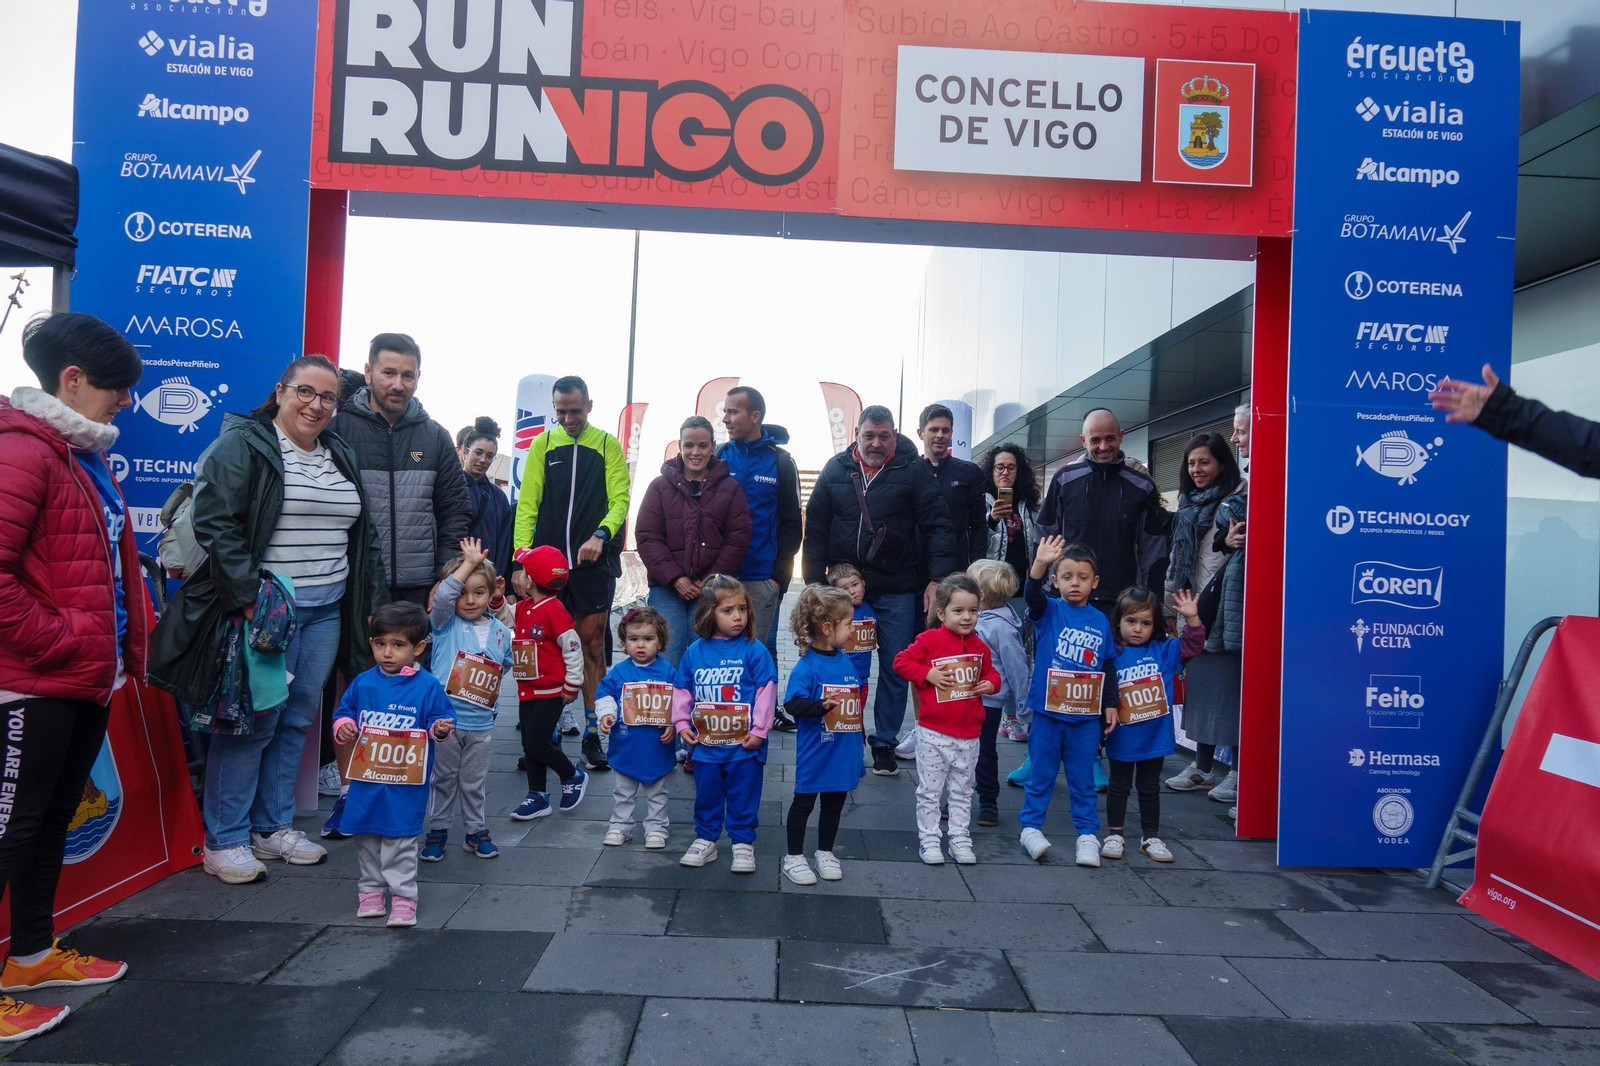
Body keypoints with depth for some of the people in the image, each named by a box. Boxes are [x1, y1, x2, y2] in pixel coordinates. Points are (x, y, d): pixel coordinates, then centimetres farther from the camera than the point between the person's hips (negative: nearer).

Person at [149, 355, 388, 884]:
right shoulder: (242, 446, -6)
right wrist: (248, 599, -18)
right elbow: (216, 524, -14)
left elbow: (364, 536, 21)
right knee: (253, 721, -2)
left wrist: (372, 601, 14)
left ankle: (272, 827, 24)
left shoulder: (342, 457, 15)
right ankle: (224, 840, 12)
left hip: (326, 610, 7)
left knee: (297, 720, 12)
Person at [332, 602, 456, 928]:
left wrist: (441, 729, -25)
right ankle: (371, 889, 31)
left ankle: (403, 896, 11)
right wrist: (344, 727, -6)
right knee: (366, 837, 16)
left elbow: (442, 718, -3)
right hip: (366, 778, 4)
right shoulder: (362, 683, 3)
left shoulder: (428, 687, -8)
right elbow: (344, 711, 14)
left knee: (401, 839, 1)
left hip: (407, 782, -4)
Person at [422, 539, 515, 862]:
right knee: (443, 778, 10)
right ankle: (437, 830, 24)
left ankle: (476, 831, 27)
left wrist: (491, 689, 3)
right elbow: (442, 596, -23)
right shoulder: (446, 623, -5)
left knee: (475, 781, 14)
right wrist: (470, 562, -21)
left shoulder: (500, 630, 5)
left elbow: (504, 666, 18)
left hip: (481, 723, 3)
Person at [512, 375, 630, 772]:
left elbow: (620, 499, -3)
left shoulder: (608, 445, 5)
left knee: (592, 645, 1)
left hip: (594, 561, -1)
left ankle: (593, 734, 8)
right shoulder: (543, 444, 8)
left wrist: (601, 535, -23)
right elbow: (527, 504, 3)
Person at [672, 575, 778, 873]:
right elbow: (681, 689, 10)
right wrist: (681, 723, 3)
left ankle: (743, 844, 23)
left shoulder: (754, 650, -9)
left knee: (743, 798, 8)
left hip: (743, 745, -3)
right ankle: (705, 840, 33)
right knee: (706, 796, 17)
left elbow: (766, 691, -9)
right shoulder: (694, 652, 0)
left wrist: (759, 730, -11)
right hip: (705, 745, 3)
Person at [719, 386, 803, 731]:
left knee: (761, 648, 8)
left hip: (762, 579, -1)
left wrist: (780, 576, -4)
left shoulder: (780, 462, 2)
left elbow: (791, 524, 2)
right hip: (720, 576, 1)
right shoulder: (719, 457, 5)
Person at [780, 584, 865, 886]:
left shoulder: (846, 661, 3)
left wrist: (858, 738, 17)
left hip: (844, 750, 6)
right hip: (815, 750, -6)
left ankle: (825, 853, 34)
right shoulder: (807, 666, -18)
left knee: (834, 802, 17)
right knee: (804, 801, 9)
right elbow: (792, 703, -26)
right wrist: (821, 706, -42)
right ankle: (794, 857, 22)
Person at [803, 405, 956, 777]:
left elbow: (937, 525, -5)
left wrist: (938, 578, -14)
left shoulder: (913, 470, -2)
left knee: (895, 670, 6)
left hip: (896, 592, -1)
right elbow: (815, 529, 6)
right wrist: (814, 582, 1)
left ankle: (884, 743, 21)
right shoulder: (836, 469, 5)